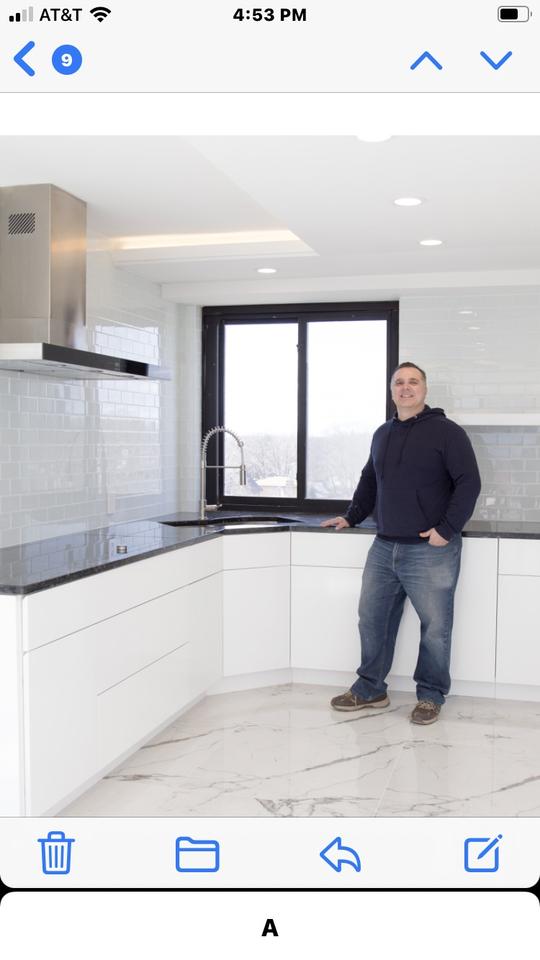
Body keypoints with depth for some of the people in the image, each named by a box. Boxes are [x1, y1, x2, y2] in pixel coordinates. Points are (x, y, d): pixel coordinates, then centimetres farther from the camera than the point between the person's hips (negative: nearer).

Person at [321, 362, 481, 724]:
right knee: (372, 619, 9)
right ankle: (370, 689, 24)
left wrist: (447, 529, -16)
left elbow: (469, 482, -11)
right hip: (384, 548, 6)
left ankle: (431, 696, 18)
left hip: (431, 551, -6)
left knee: (435, 627, 1)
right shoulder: (382, 434, 15)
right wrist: (351, 518, 20)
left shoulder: (447, 431, -5)